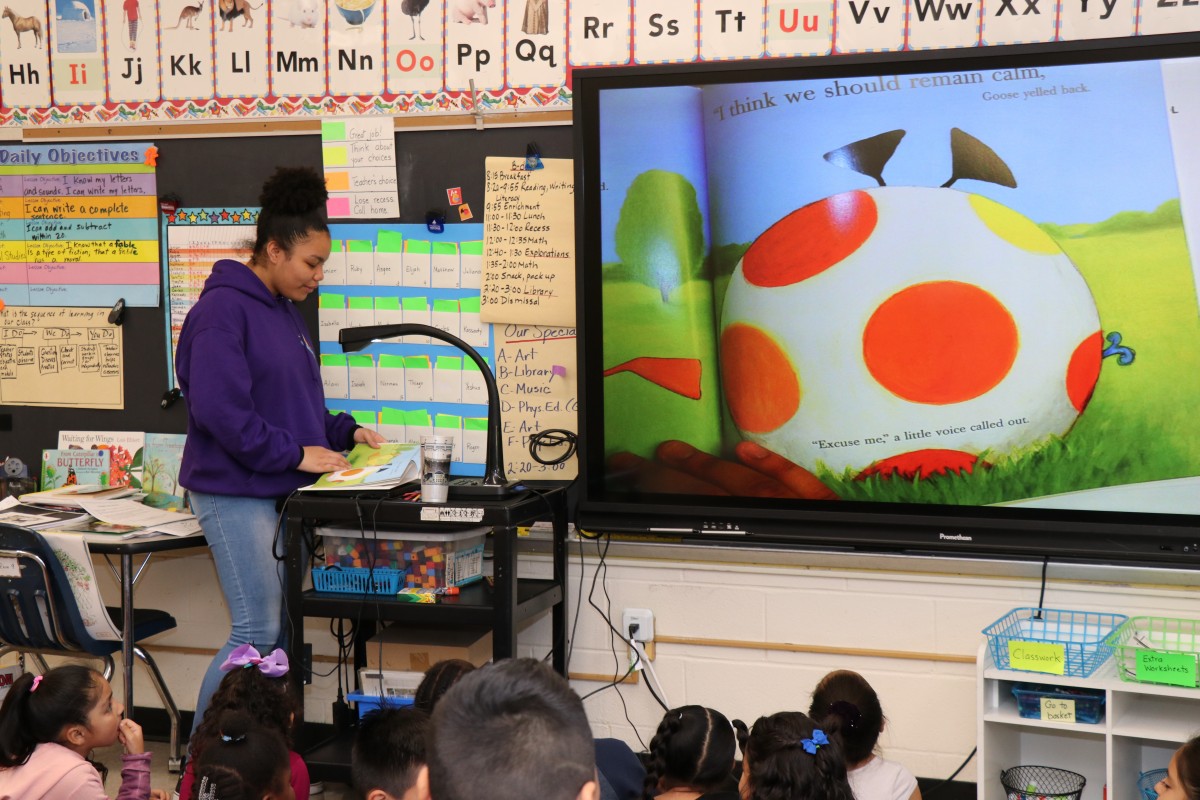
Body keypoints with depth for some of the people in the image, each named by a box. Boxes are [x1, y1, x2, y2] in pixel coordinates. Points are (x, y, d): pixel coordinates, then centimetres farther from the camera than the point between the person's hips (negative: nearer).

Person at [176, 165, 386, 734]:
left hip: (282, 492, 9)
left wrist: (344, 432, 8)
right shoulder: (223, 309, -14)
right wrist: (296, 453, -19)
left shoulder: (286, 312, 15)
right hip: (235, 493, -9)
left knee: (283, 629, 9)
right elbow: (219, 408, -22)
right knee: (257, 633, -9)